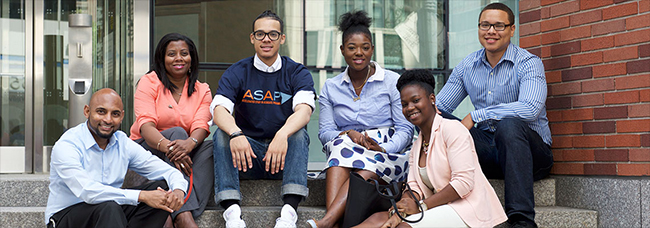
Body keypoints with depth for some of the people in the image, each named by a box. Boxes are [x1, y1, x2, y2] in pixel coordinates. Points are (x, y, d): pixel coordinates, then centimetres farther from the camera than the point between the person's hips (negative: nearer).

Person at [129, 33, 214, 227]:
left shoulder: (202, 91, 9)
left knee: (211, 146, -26)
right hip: (145, 149, -3)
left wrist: (189, 144, -34)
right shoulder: (149, 82, -1)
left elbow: (201, 127, -8)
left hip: (186, 149, 3)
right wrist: (167, 146, -37)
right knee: (178, 132, -31)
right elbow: (145, 125, -16)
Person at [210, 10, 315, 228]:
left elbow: (304, 110, -19)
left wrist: (282, 135, -41)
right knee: (221, 134, -25)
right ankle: (232, 210, -39)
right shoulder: (237, 73, 3)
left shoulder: (297, 73, 1)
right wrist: (236, 134, -38)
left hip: (283, 154, -1)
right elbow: (219, 110, -14)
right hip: (247, 152, 1)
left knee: (299, 133, -30)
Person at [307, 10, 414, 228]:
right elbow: (325, 132, 6)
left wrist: (383, 149, -20)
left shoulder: (392, 82, 4)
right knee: (341, 145, -34)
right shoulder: (331, 87, 13)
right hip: (341, 156, 2)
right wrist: (347, 134, -16)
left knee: (365, 170, -36)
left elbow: (405, 129, 0)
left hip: (389, 154, -2)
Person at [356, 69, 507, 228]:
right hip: (442, 209, 7)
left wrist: (420, 206, -16)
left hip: (466, 209, -7)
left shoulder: (452, 129, -7)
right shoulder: (417, 146, 20)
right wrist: (398, 212, -14)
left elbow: (464, 182, -16)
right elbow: (414, 187, 10)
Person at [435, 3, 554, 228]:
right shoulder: (467, 66, 9)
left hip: (532, 149, -4)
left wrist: (476, 116, -25)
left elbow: (530, 109, -26)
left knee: (509, 124, -37)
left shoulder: (528, 63, -7)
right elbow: (438, 107, 12)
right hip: (487, 150, 4)